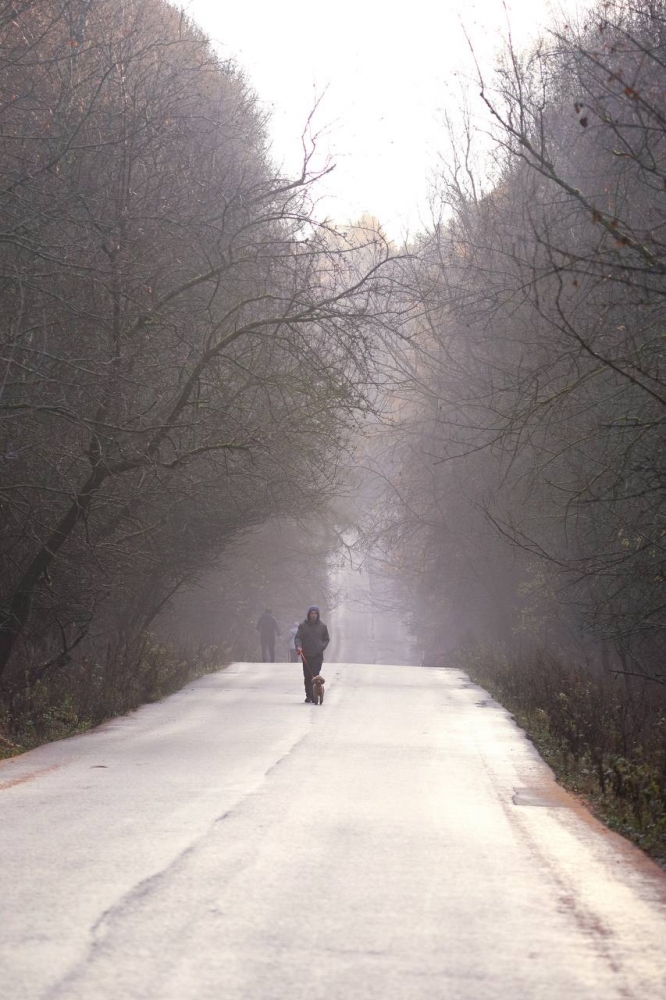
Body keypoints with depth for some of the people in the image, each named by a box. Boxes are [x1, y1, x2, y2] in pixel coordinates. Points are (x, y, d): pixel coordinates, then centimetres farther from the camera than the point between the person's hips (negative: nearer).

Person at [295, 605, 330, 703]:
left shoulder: (322, 626, 8)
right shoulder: (303, 625, 6)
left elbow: (327, 639, 16)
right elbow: (298, 637, 0)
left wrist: (322, 647, -3)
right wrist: (298, 646, -20)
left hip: (317, 655, -1)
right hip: (306, 655, 1)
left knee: (315, 675, -13)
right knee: (307, 677, 3)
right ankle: (308, 695, 12)